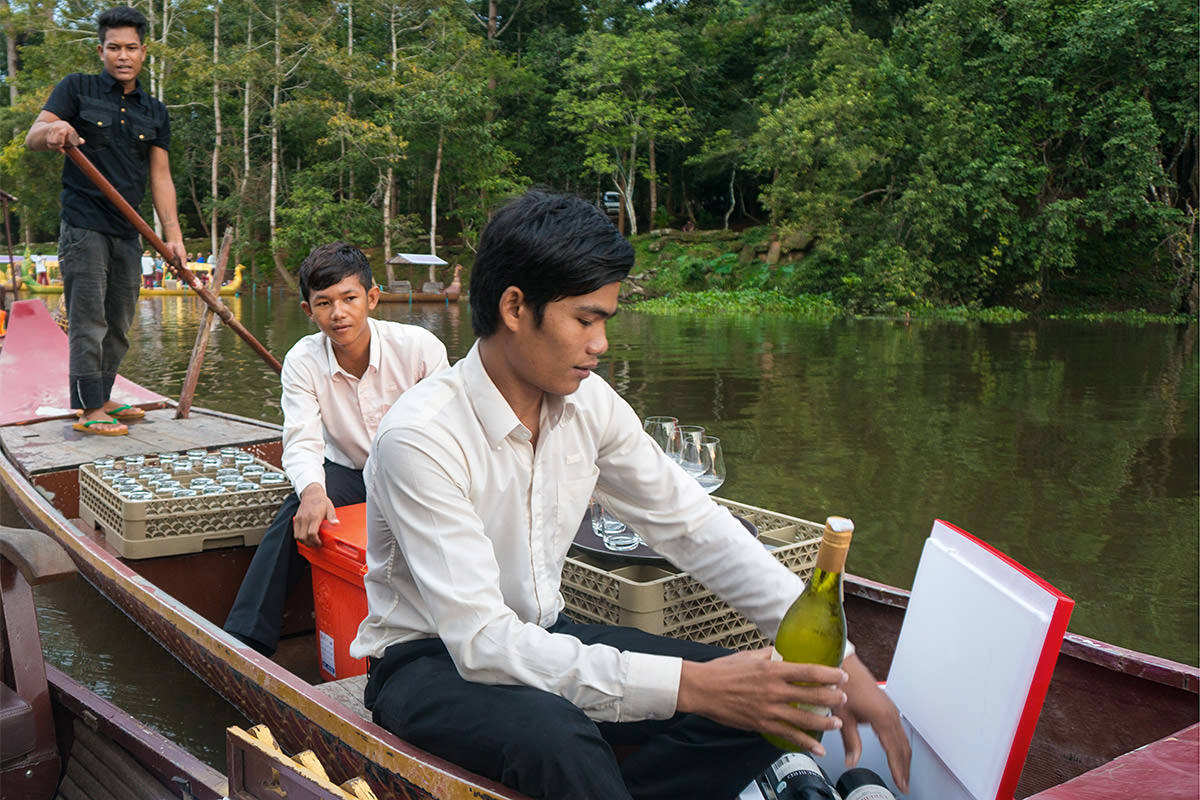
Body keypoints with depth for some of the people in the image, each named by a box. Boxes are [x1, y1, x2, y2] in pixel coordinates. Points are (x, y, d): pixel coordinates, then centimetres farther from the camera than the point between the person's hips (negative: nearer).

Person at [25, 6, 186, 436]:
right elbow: (32, 137, -7)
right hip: (83, 226, -5)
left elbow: (160, 175, 7)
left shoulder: (155, 112, 13)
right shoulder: (77, 89, 2)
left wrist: (173, 233, -4)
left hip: (128, 232, 5)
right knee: (88, 322, -8)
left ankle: (101, 399, 24)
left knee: (119, 324, 11)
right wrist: (52, 130, -33)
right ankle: (89, 410, -3)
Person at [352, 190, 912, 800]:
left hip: (543, 638, 6)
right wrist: (687, 684, -38)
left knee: (766, 707, -11)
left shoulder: (589, 403, -5)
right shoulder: (420, 437, -25)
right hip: (432, 664, -6)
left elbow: (693, 525, 1)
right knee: (556, 737, -39)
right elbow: (480, 643, -30)